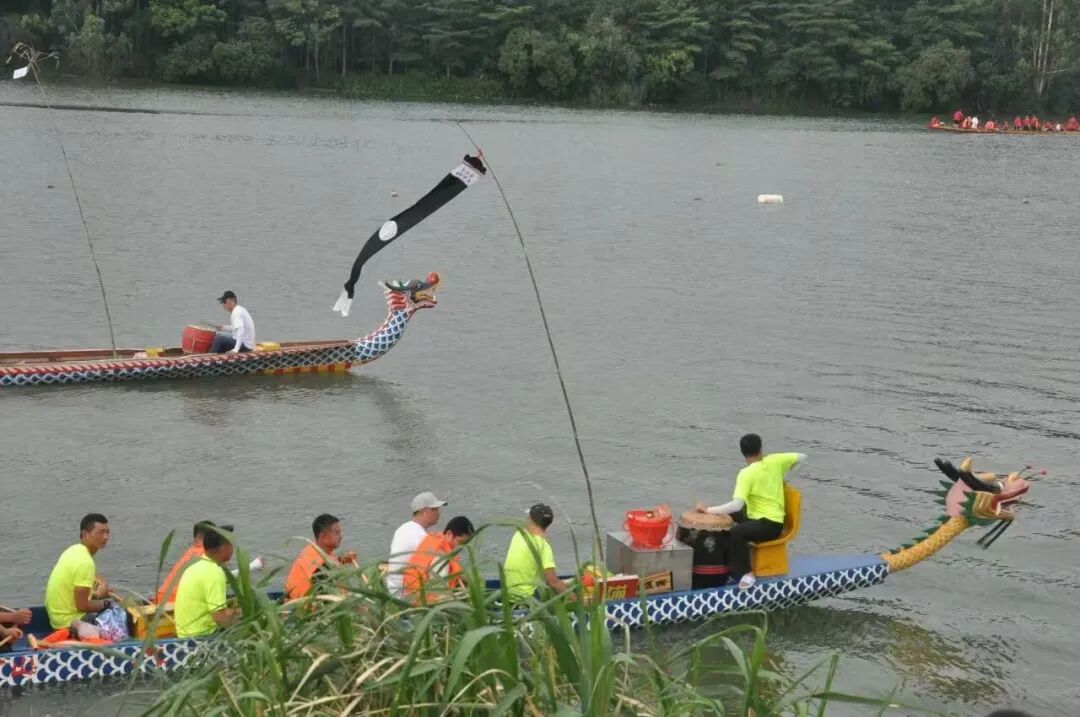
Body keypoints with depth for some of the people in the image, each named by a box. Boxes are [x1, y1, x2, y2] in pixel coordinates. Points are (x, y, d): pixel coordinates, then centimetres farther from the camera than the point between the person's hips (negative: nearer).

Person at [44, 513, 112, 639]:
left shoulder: (74, 550, 4)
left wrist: (96, 594, 5)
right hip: (69, 621, -9)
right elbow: (82, 606, -22)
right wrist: (107, 603, -7)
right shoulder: (85, 562, -23)